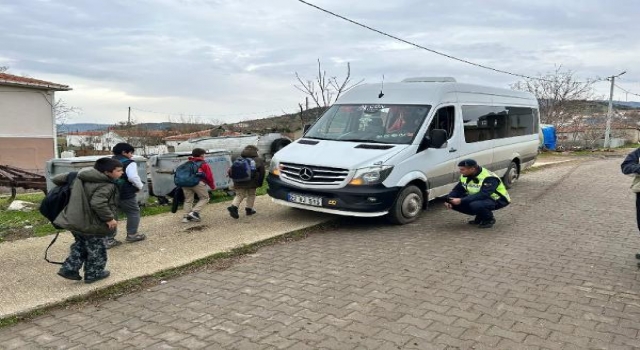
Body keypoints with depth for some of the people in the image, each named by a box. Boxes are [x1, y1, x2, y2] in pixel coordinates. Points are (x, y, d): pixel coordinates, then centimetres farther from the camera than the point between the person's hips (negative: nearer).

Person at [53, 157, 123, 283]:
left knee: (80, 246, 28)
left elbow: (57, 178, 9)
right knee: (96, 249, 13)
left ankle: (69, 269, 25)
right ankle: (93, 274, 25)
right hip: (90, 224, -8)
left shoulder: (81, 176, 3)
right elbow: (98, 203, -36)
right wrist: (109, 218, -25)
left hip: (75, 220, 8)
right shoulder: (106, 185, -24)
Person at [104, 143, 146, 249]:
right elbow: (133, 177, -25)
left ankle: (109, 240, 10)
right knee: (134, 212, 14)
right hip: (126, 195, -7)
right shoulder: (129, 163, -12)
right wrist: (140, 186, -8)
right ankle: (132, 235, 20)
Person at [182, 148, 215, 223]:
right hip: (198, 183, -5)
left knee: (188, 200, 15)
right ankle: (195, 212, -5)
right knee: (204, 198, 9)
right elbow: (209, 176, 9)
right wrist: (212, 186, 21)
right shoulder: (204, 164, 13)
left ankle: (186, 216, 11)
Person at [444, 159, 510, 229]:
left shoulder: (489, 178, -29)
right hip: (479, 199, 8)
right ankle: (480, 217, 8)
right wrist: (449, 200, -20)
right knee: (454, 203, -10)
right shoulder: (465, 176, -4)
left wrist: (461, 201, -44)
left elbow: (483, 195, -39)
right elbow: (457, 190, 0)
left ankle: (489, 219, -7)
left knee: (475, 205, -39)